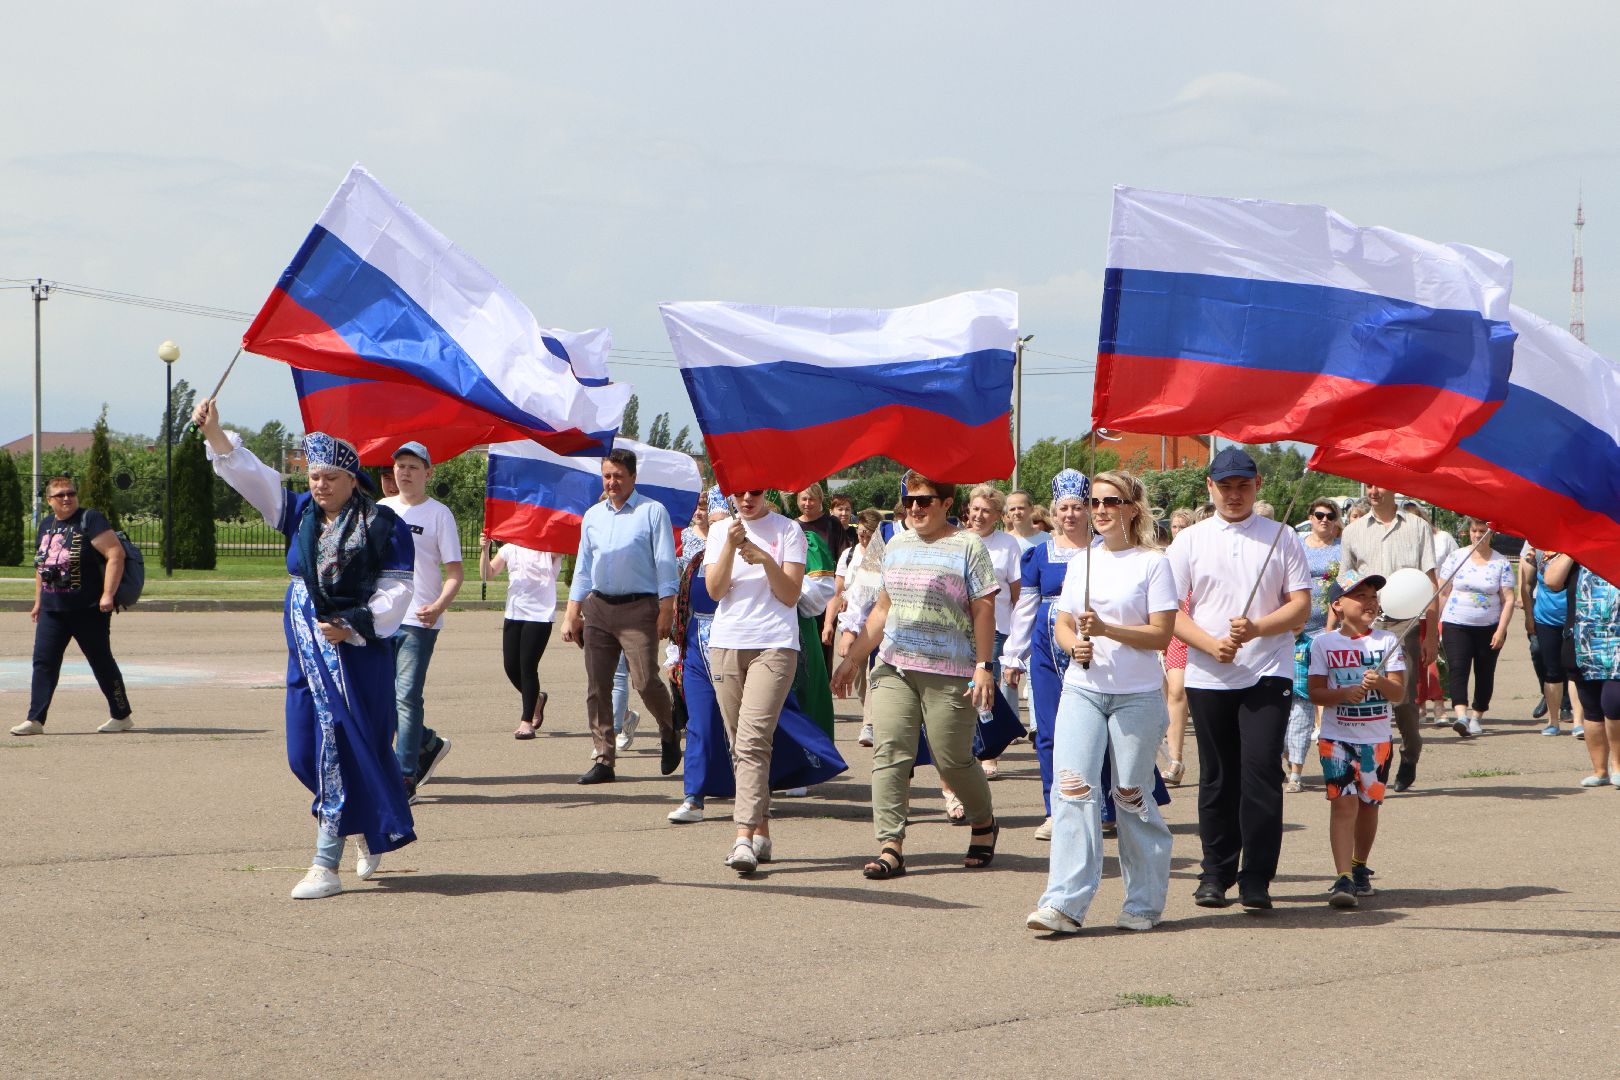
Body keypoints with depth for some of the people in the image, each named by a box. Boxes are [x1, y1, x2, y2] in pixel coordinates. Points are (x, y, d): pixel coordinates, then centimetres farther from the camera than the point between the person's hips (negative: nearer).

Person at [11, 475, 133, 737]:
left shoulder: (90, 520, -9)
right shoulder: (46, 524, 13)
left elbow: (116, 554, -17)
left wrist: (108, 595, -22)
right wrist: (38, 601, 22)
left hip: (89, 610, -6)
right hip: (52, 610, 6)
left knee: (102, 662, 3)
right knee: (43, 662, -1)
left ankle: (122, 716, 15)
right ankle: (35, 720, -1)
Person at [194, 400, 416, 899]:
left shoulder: (382, 524, -5)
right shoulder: (300, 514, 11)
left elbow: (396, 590, -7)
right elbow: (251, 475, 5)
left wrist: (352, 626, -18)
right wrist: (214, 433, -8)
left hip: (357, 650, -6)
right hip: (307, 651, 6)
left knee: (345, 749, -8)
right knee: (308, 753, 6)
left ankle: (327, 865, -7)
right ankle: (370, 830, 27)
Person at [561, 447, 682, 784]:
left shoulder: (652, 512, 0)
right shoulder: (592, 515, 15)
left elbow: (665, 565, -3)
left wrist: (666, 610, -11)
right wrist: (572, 614, 14)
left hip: (638, 608, -5)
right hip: (597, 607, 5)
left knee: (644, 680, -13)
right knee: (597, 686, 1)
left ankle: (669, 733, 16)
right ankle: (603, 760, 7)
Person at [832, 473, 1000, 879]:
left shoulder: (967, 547, -1)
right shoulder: (896, 546, 16)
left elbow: (983, 610, -4)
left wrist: (983, 667, -11)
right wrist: (853, 658, 20)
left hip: (948, 673, -5)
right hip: (893, 667, 5)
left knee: (953, 760, 0)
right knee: (889, 754, -7)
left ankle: (983, 823, 27)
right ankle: (890, 846, -9)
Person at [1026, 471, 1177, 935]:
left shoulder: (1152, 562, -2)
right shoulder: (1082, 561, 13)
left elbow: (1161, 634, -8)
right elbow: (1063, 625, 16)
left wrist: (1107, 628, -20)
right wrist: (1074, 644, -7)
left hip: (1137, 696, -4)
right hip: (1082, 691, 4)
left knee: (1131, 795, 3)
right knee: (1074, 791, -10)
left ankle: (1144, 903, 16)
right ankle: (1064, 902, -13)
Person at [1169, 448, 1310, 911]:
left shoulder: (1282, 538, 6)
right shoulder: (1190, 541, 8)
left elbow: (1301, 604, 1)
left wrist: (1257, 629, -15)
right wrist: (1211, 644, -13)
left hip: (1267, 676, -2)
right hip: (1208, 677, 2)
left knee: (1261, 774, -10)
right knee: (1217, 779, 8)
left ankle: (1257, 880, -6)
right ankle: (1216, 873, 18)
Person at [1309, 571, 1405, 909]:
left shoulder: (1387, 641, 3)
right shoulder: (1323, 643, 0)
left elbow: (1399, 692, -2)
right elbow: (1315, 692, -4)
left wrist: (1381, 683, -23)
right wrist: (1345, 694, -22)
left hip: (1377, 738, 2)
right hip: (1336, 738, -2)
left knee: (1368, 803, 11)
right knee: (1343, 802, -13)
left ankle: (1360, 869, 32)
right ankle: (1343, 878, -19)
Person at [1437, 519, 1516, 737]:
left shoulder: (1501, 563, 1)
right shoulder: (1456, 558, 3)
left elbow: (1508, 599, -1)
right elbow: (1443, 592, 7)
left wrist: (1501, 631, -10)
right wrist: (1437, 623, 3)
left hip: (1489, 627, 1)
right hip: (1456, 626, -1)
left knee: (1484, 674, 6)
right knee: (1457, 669, -17)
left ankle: (1477, 716, 19)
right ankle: (1461, 715, -27)